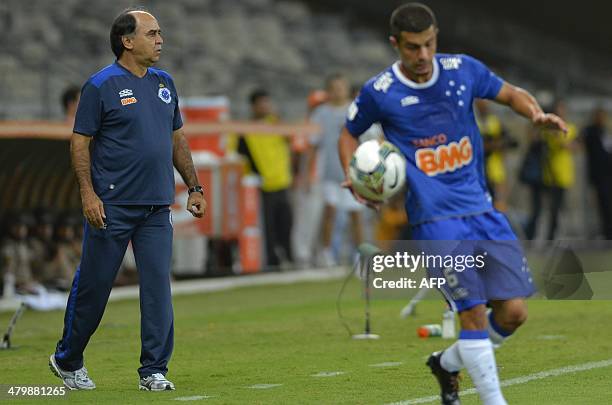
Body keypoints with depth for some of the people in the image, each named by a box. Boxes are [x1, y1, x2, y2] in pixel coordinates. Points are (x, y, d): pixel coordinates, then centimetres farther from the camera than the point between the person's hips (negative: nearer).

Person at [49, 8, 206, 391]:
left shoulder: (164, 83, 13)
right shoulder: (101, 85, -6)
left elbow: (177, 139, 21)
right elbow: (80, 141, -7)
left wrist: (195, 187, 15)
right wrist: (88, 193, -16)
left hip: (157, 207, 5)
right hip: (112, 206, -5)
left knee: (158, 286, 0)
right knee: (94, 284, 3)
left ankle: (154, 370, 5)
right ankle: (68, 360, 20)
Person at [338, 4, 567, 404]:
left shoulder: (464, 69, 3)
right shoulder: (379, 93, -4)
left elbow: (511, 94, 18)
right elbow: (350, 133, 13)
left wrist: (537, 113, -3)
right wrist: (354, 176, -4)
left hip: (482, 208, 4)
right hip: (436, 218, -4)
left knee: (514, 311, 1)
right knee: (474, 312, -13)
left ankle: (448, 363, 25)